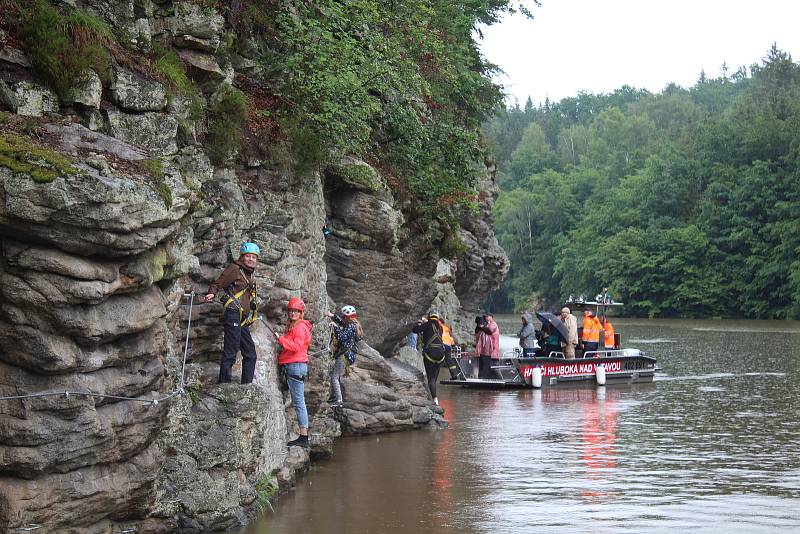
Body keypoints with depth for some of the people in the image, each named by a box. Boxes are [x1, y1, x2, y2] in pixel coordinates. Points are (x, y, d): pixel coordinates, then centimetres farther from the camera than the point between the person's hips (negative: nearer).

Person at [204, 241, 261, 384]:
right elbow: (217, 283, -7)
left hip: (243, 320, 9)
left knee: (250, 354, 9)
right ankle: (224, 382, -14)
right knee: (230, 351, -13)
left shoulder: (251, 274, 22)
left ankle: (247, 384, 13)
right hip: (233, 314, -9)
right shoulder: (234, 269, -1)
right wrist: (211, 294, -26)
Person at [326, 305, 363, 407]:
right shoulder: (354, 325, 14)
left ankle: (339, 400, -13)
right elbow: (342, 323, 31)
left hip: (345, 355, -11)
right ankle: (333, 396, 30)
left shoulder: (351, 327, -16)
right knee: (333, 374, 22)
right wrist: (333, 316, 29)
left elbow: (341, 338, -25)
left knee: (334, 377, -10)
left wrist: (335, 327, -16)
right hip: (348, 355, 11)